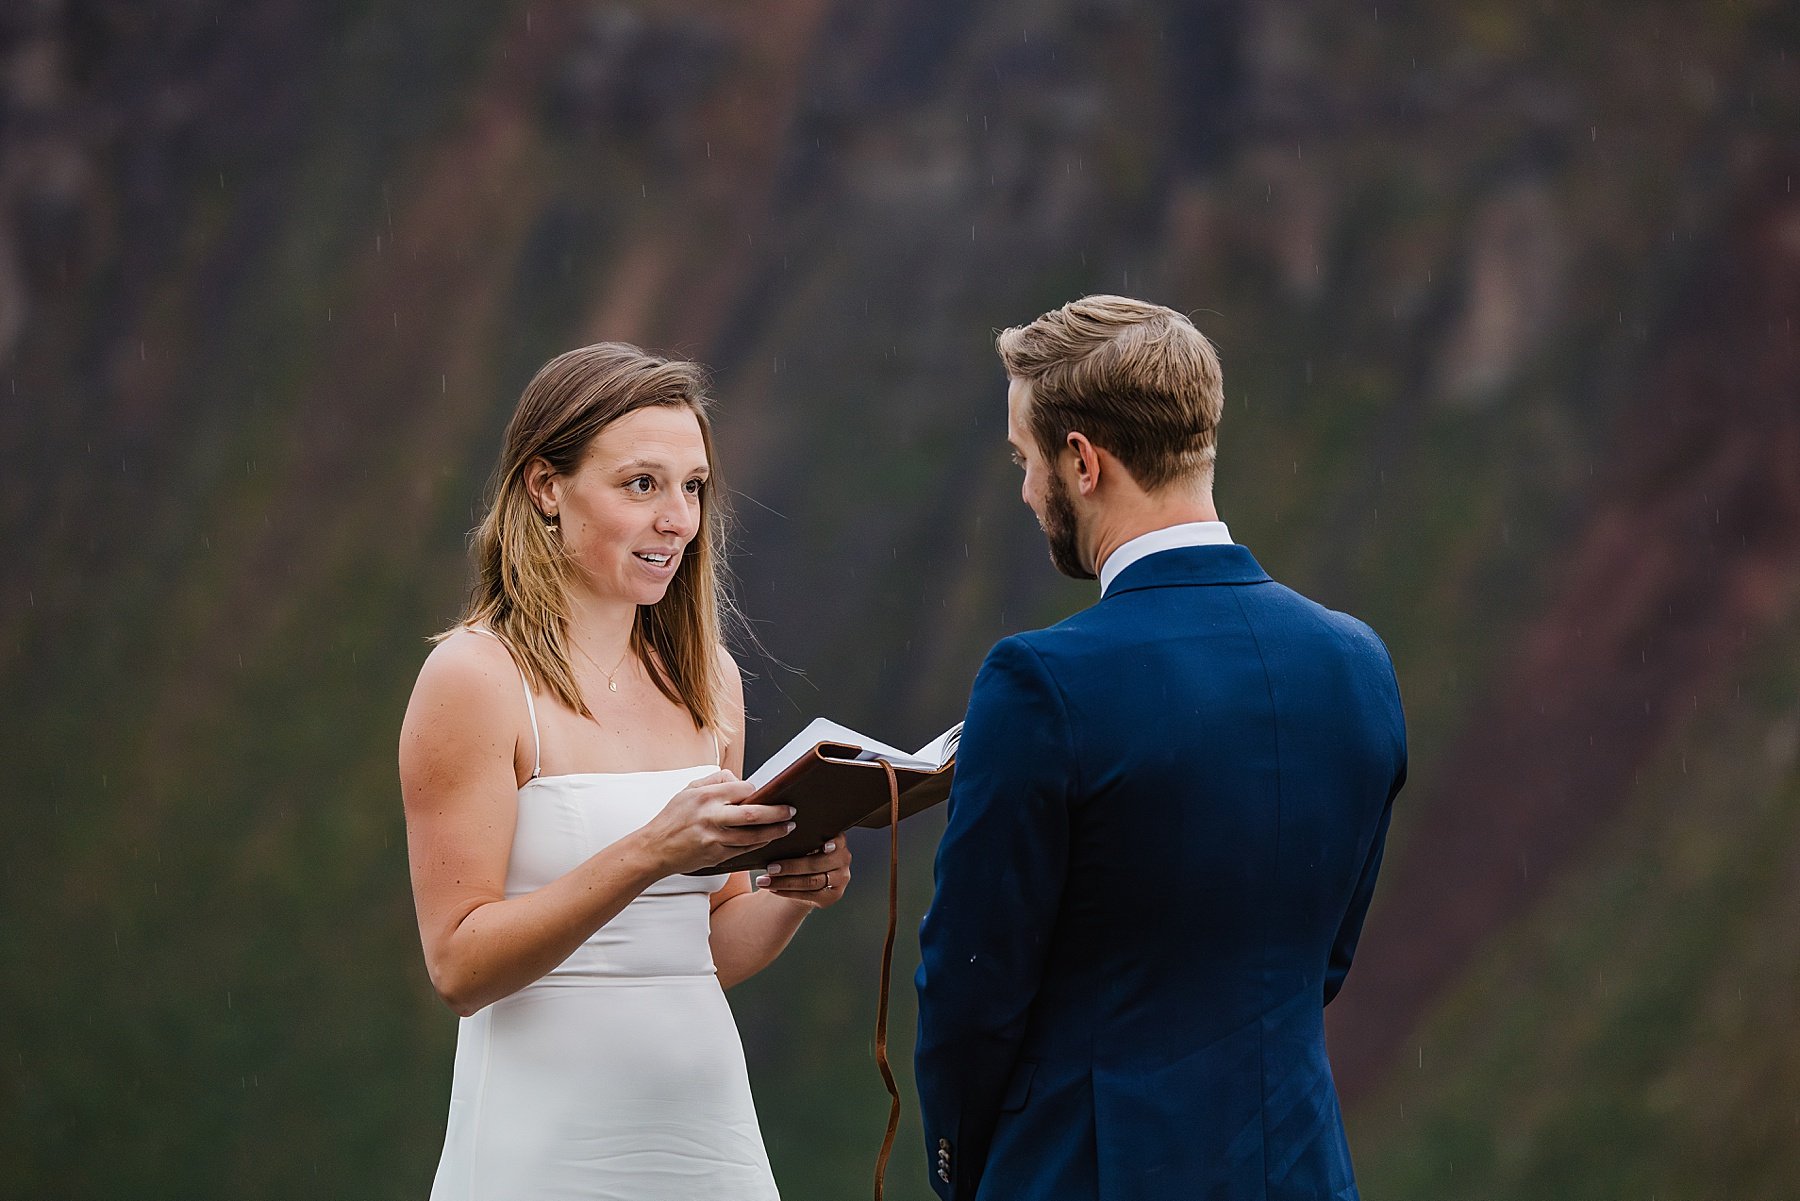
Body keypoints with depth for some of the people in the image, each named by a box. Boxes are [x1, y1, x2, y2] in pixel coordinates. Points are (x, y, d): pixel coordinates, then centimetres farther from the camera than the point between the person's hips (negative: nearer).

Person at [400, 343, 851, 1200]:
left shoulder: (707, 679, 10)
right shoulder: (475, 678, -8)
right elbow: (460, 966, -14)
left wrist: (792, 893, -4)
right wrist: (648, 854, -23)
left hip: (706, 1129, 5)